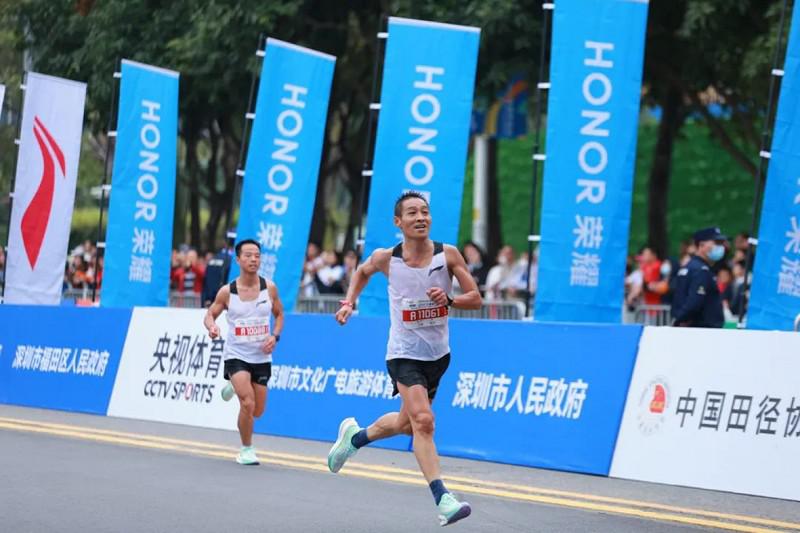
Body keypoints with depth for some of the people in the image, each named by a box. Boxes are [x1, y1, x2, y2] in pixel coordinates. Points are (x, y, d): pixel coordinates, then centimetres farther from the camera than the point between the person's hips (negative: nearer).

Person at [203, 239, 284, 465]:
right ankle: (246, 450, 1)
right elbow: (210, 315, 2)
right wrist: (212, 326, -21)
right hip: (236, 355, -3)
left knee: (257, 411, 12)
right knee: (248, 404, -21)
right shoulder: (227, 292, -10)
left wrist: (275, 336, -8)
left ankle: (235, 388, 46)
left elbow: (279, 315, 9)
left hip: (261, 357, 3)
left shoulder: (269, 288, -5)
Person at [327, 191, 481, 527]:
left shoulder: (448, 254, -9)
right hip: (404, 354, -3)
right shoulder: (386, 259, -9)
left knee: (406, 423, 18)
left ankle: (355, 437, 46)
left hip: (438, 354, 3)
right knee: (423, 421, -21)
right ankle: (442, 499, -22)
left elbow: (475, 299, -7)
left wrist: (448, 300, -25)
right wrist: (349, 302, 2)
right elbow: (363, 271, 15)